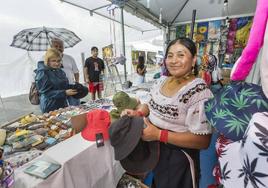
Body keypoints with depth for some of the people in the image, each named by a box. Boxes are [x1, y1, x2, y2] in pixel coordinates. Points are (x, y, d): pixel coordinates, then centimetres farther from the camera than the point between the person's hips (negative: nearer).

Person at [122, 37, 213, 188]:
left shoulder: (199, 91, -24)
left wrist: (159, 134, -29)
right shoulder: (163, 80, -2)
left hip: (178, 159, -6)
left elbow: (203, 141, -23)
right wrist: (137, 113, -9)